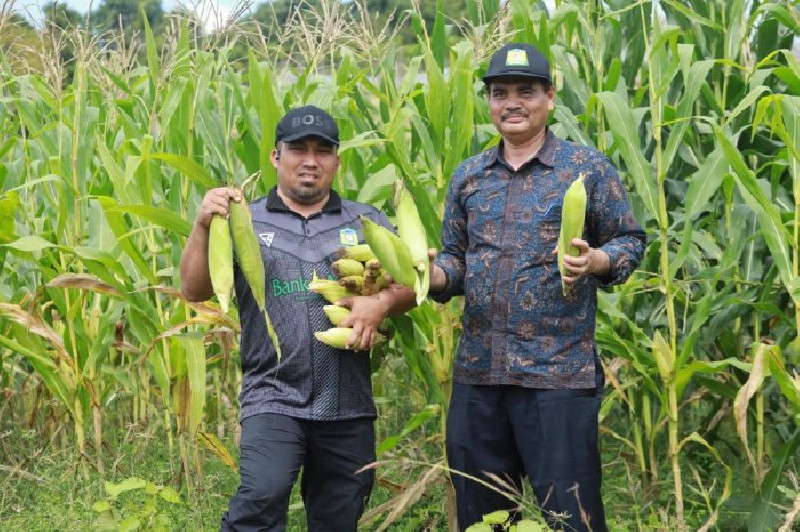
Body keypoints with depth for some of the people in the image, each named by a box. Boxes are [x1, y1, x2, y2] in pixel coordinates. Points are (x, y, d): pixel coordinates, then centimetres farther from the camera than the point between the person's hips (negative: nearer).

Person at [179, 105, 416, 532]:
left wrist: (381, 302, -13)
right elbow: (195, 290, 0)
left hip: (348, 405, 3)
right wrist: (203, 226, -15)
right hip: (274, 397, -2)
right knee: (261, 496, -25)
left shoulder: (367, 223, 12)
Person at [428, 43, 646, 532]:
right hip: (477, 370, 5)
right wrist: (427, 274, -6)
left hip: (559, 370, -4)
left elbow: (631, 241, 2)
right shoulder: (468, 176, 11)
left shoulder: (588, 167, -1)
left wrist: (594, 261, -19)